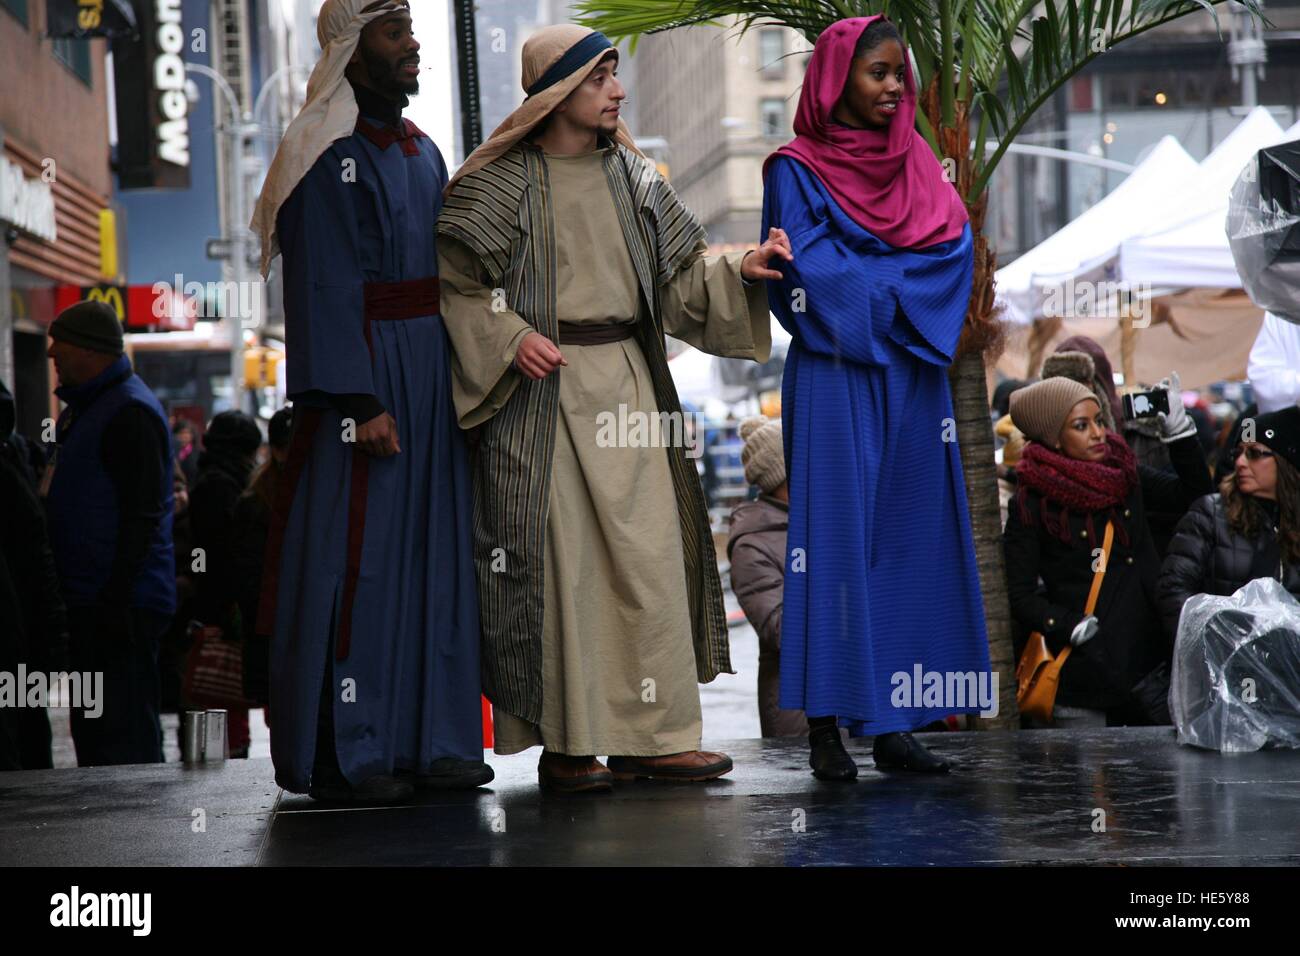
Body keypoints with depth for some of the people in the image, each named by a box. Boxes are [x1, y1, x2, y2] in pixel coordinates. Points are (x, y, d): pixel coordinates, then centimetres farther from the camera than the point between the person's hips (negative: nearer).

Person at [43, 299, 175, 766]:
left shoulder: (129, 411, -13)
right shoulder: (81, 407, 19)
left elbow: (142, 515, -19)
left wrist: (116, 599, -23)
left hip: (121, 603, -11)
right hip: (89, 603, 11)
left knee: (123, 736, -10)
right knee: (91, 730, 13)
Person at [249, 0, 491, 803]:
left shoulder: (422, 152, 17)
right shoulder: (329, 156, -8)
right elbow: (326, 287, -15)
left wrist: (458, 379, 12)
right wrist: (360, 400, -21)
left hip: (434, 377, 8)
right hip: (364, 374, -8)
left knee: (435, 551, 7)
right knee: (357, 555, -6)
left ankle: (432, 738, 12)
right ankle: (345, 754, -1)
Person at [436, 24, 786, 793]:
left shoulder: (630, 174, 12)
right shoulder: (504, 180, -3)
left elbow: (680, 268, 13)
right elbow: (455, 280, -2)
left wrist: (738, 269, -5)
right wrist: (510, 338, -14)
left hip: (627, 382, 5)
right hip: (544, 391, -5)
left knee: (648, 551, 1)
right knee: (560, 559, -5)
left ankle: (653, 735, 6)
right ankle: (566, 743, 1)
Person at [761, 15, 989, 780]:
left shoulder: (915, 163, 15)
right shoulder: (798, 170, 0)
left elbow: (956, 248, 2)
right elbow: (815, 273, -11)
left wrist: (868, 280, -11)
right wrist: (901, 291, -5)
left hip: (912, 378, 5)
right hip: (837, 377, -5)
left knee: (911, 539, 2)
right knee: (836, 538, -7)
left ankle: (893, 722, 6)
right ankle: (827, 727, -4)